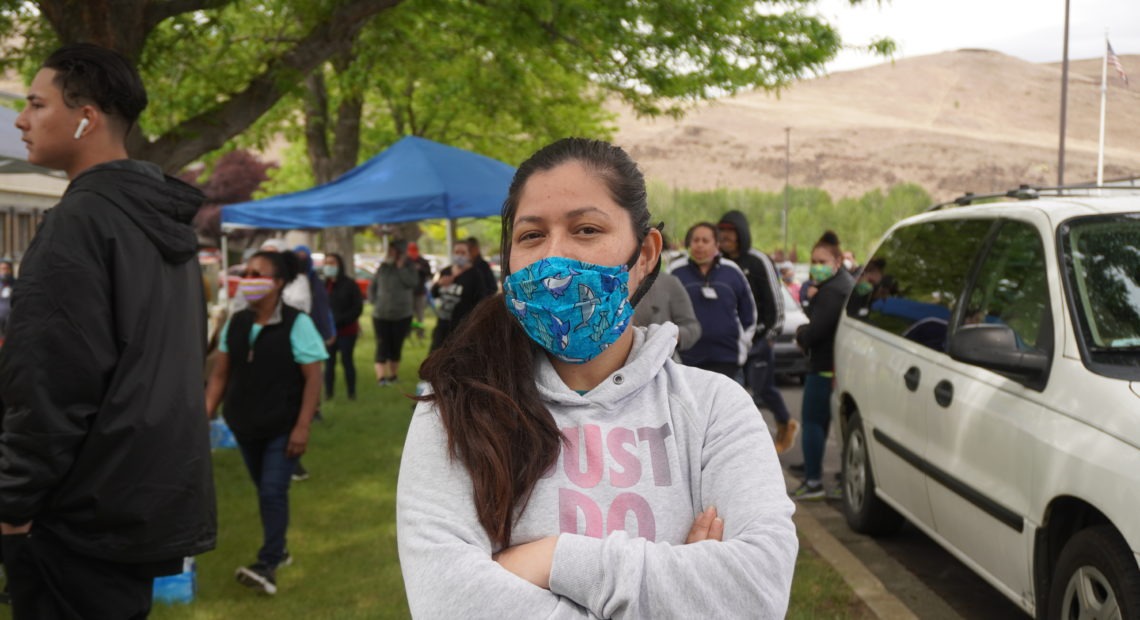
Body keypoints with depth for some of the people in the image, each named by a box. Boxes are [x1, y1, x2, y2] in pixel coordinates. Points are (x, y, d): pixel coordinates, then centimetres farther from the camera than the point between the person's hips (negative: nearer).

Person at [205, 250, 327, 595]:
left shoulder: (296, 324, -13)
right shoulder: (235, 323, 3)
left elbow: (313, 379, -14)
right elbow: (220, 374, 8)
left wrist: (302, 427, -18)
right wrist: (206, 413, -2)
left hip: (283, 428, -5)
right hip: (245, 426, 5)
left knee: (273, 492, -9)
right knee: (264, 491, 16)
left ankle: (268, 565, -4)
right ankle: (278, 549, 33)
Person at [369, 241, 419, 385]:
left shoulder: (409, 266, 1)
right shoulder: (383, 267, 6)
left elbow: (412, 282, -18)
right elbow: (372, 287, 14)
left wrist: (400, 267, -15)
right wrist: (375, 301, 0)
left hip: (402, 315, 0)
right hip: (381, 314, 0)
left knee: (396, 346, 8)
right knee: (382, 345, -8)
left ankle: (393, 375, 21)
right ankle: (380, 376, -16)